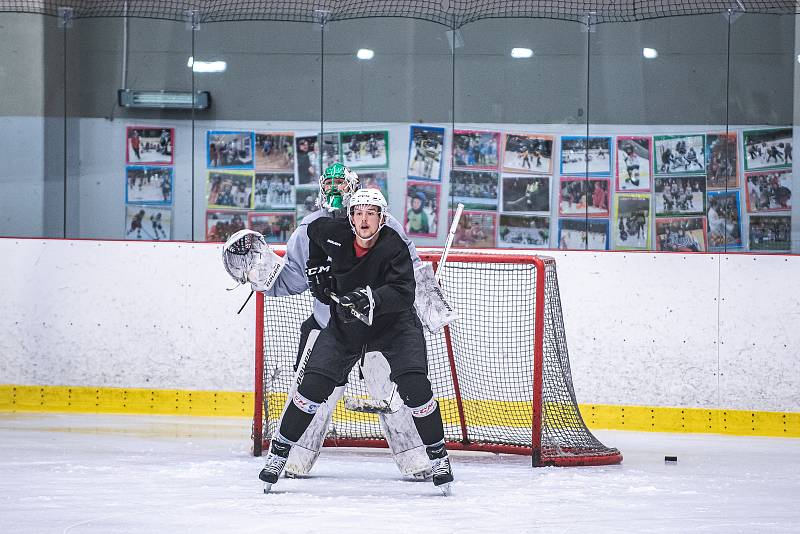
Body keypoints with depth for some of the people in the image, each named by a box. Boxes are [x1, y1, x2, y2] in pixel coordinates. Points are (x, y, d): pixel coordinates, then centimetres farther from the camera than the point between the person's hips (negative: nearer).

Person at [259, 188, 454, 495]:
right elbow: (314, 230, 13)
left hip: (393, 323, -3)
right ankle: (279, 451, 4)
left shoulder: (393, 247, -24)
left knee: (414, 385, -20)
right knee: (314, 385, -9)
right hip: (345, 323, 3)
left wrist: (372, 298, -53)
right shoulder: (332, 233, -12)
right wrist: (317, 268, 7)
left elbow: (403, 293, -37)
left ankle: (438, 455, -4)